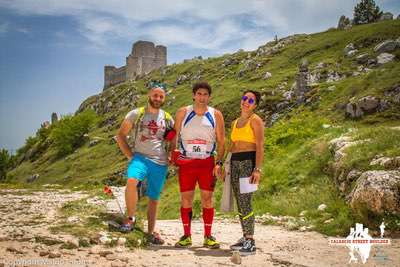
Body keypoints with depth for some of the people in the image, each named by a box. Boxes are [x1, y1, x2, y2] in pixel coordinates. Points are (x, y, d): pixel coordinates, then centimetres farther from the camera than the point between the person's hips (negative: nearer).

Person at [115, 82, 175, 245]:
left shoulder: (167, 119, 11)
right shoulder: (136, 114, 3)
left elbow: (173, 142, 20)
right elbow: (120, 135, 5)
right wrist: (129, 155, -3)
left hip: (160, 163, 3)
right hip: (140, 157, -3)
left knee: (154, 199, 8)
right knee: (131, 181, -32)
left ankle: (151, 232, 22)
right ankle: (131, 218, -15)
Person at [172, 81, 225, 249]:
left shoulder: (216, 115, 3)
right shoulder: (182, 113, 4)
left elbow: (221, 140, 3)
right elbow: (174, 136, 9)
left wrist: (219, 163, -5)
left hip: (207, 162, 0)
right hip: (186, 162, 0)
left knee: (207, 199, 1)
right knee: (186, 199, 3)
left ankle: (208, 237, 10)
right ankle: (186, 236, 13)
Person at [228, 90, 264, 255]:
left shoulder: (255, 120, -4)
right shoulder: (235, 122, 18)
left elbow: (260, 146, -12)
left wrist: (257, 169, -21)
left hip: (249, 162, -8)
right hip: (235, 163, 8)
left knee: (245, 202, -14)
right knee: (239, 202, 8)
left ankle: (251, 242, -9)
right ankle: (245, 238, 17)